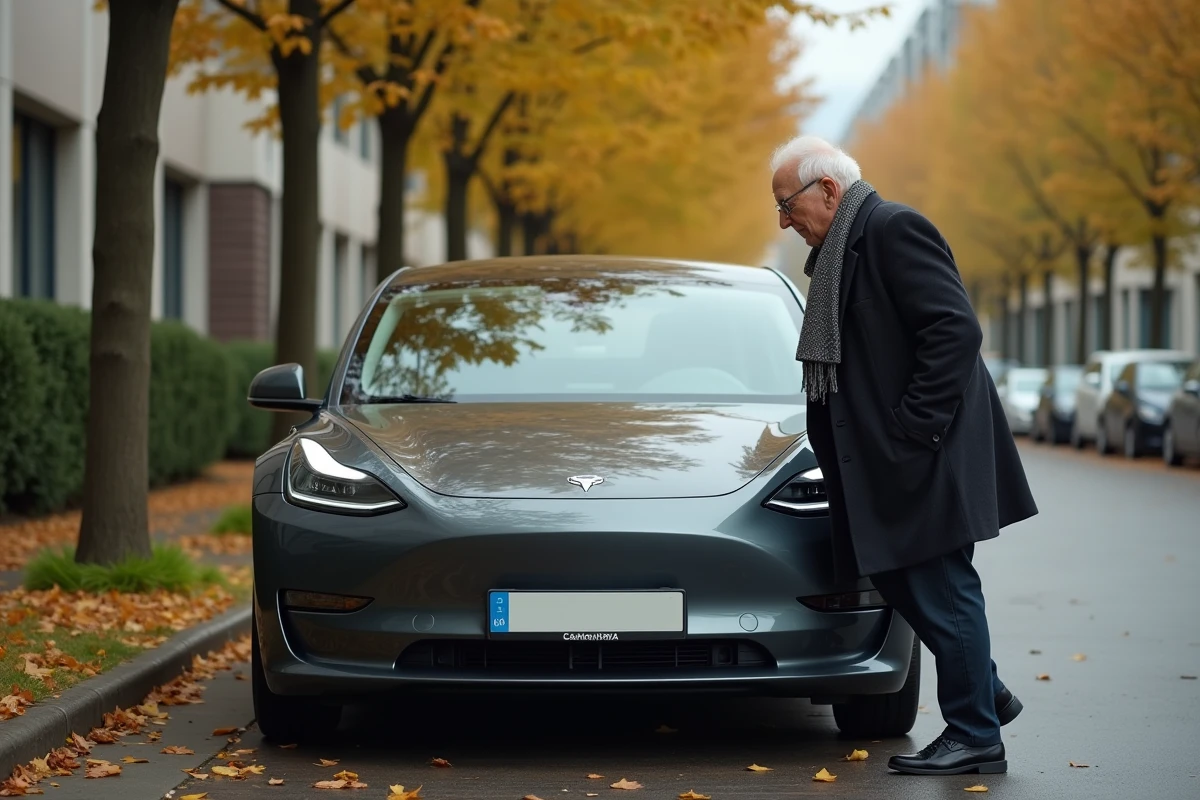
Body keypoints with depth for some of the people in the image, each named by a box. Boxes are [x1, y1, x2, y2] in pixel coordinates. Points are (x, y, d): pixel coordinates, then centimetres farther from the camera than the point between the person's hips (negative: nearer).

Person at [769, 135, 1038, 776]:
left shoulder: (893, 229, -13)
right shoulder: (841, 249, 17)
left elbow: (955, 330, -21)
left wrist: (913, 429, -21)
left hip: (928, 459, -10)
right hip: (889, 460, 10)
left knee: (940, 590, -4)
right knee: (897, 579, 12)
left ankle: (975, 736, 5)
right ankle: (987, 693, 25)